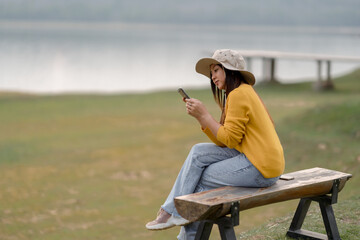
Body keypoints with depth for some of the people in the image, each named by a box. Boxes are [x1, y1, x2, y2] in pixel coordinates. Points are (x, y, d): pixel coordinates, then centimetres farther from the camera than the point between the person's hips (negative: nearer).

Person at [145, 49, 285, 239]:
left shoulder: (238, 95, -13)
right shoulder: (243, 93, 19)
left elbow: (230, 139, -17)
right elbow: (222, 142, 13)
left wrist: (204, 115, -10)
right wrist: (199, 116, 3)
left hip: (260, 167, -10)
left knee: (200, 179, -7)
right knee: (198, 152, 2)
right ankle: (172, 210, 1)